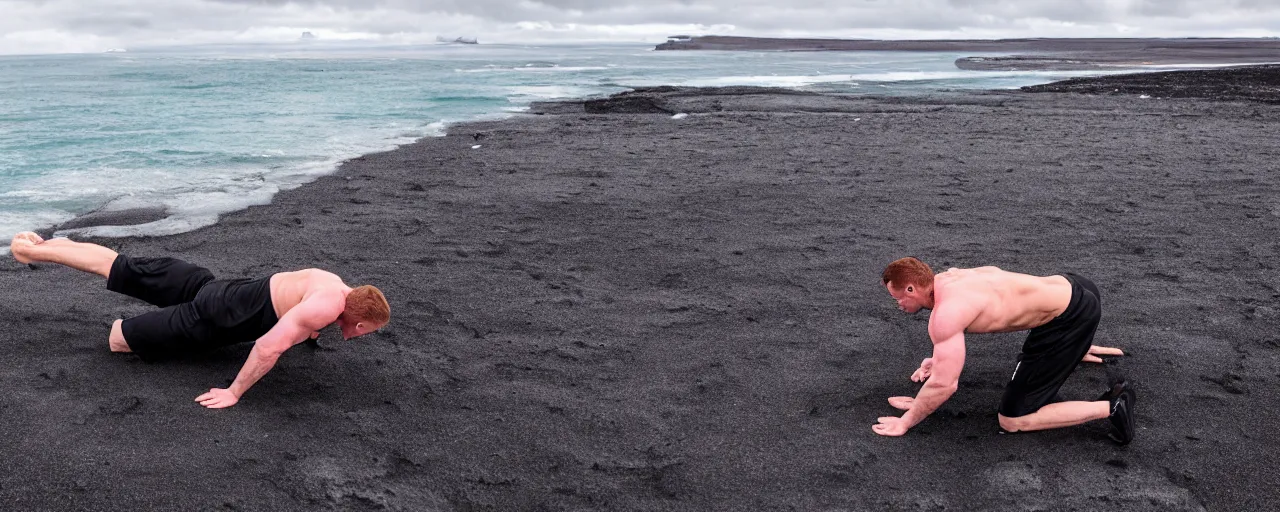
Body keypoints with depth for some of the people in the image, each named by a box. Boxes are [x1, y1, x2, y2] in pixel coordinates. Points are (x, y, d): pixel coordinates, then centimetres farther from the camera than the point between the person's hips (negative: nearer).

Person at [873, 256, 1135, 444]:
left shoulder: (946, 314, -21)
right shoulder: (946, 279, 6)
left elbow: (944, 384, -20)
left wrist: (906, 422, -7)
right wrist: (939, 359, 22)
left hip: (1071, 317, -9)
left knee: (1011, 420, -5)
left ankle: (1111, 406, -7)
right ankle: (1082, 348, 55)